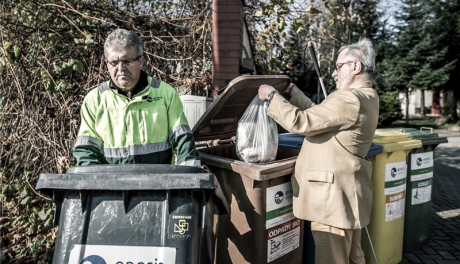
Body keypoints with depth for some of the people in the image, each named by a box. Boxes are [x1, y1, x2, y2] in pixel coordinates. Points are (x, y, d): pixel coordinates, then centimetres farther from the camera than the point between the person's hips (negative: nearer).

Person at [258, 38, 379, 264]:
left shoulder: (350, 99, -22)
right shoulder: (365, 97, 13)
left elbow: (299, 122, -22)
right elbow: (319, 114, 17)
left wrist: (273, 96, -9)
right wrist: (295, 94, 20)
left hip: (334, 196, -11)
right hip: (347, 193, 11)